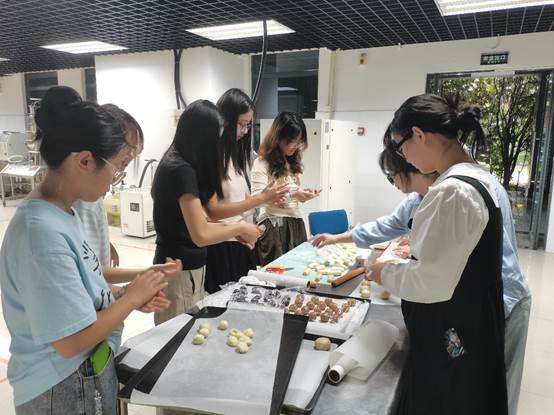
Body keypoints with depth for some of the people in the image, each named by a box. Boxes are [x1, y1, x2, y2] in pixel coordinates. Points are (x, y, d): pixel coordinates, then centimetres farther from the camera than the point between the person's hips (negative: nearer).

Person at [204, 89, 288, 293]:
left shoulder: (239, 153, 10)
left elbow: (239, 199, 10)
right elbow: (212, 211, -19)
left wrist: (267, 198, -6)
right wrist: (260, 199, -18)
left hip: (243, 243, 8)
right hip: (221, 246, -7)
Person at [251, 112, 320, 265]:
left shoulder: (293, 163, 14)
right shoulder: (261, 163, -6)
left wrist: (304, 194, -2)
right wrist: (292, 195, -24)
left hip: (296, 223, 6)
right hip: (273, 226, -6)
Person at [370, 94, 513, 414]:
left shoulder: (452, 191, -27)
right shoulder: (477, 177, 4)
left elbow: (433, 283, -25)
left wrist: (386, 274, -10)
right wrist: (417, 253, 11)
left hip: (451, 335, -9)